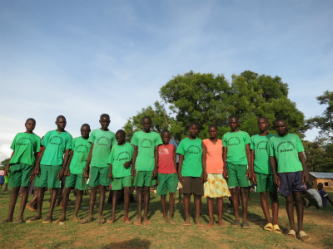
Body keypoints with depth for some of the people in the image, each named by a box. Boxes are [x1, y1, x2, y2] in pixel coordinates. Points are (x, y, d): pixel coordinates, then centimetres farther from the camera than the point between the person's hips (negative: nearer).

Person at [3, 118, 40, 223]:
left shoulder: (36, 138, 10)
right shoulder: (18, 135, 17)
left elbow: (37, 154, 6)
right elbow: (13, 152, 16)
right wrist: (8, 165, 8)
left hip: (28, 164, -2)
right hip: (16, 163, 2)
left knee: (24, 188, -5)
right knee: (14, 189, 3)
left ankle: (21, 215, 1)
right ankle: (10, 215, 10)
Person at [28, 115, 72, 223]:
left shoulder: (68, 136, 5)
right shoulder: (49, 133, 13)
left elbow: (67, 153, 0)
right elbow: (43, 150, 9)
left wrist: (63, 168, -7)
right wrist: (37, 165, 2)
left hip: (56, 164, -3)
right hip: (43, 163, 3)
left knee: (54, 188, -1)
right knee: (40, 187, 7)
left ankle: (50, 215, 8)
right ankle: (38, 214, 21)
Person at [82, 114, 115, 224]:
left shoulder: (112, 135, 8)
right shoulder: (94, 132, 8)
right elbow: (91, 151, 7)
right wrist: (86, 167, 3)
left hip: (106, 165, 0)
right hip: (94, 164, 1)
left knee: (102, 189, 4)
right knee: (93, 189, 7)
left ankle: (100, 215, 13)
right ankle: (90, 215, 15)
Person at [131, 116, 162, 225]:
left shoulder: (156, 135, 6)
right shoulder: (137, 134, 7)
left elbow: (156, 153, 4)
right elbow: (135, 152, 8)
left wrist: (155, 167, -3)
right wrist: (133, 166, 2)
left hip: (150, 167, 0)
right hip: (139, 166, 0)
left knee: (146, 190, 7)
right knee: (139, 189, 2)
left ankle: (145, 216, 14)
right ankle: (138, 216, 11)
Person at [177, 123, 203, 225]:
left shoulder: (201, 142, 11)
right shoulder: (183, 142, 8)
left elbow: (203, 158, 10)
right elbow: (180, 159, 6)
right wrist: (179, 173, -1)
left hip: (199, 173, 1)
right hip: (186, 173, -1)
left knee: (198, 195, 4)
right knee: (187, 194, 1)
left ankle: (197, 218, 14)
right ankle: (187, 218, 12)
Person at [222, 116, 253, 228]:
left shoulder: (244, 134, 7)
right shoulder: (225, 136, 15)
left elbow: (248, 152, 2)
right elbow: (224, 153, 13)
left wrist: (250, 168, -6)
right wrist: (224, 168, 5)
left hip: (242, 164, -2)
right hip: (230, 165, 3)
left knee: (244, 191, -2)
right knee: (234, 191, 5)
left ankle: (245, 219, 5)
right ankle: (236, 218, 13)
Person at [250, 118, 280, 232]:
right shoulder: (253, 138, 10)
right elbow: (252, 156, 8)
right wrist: (252, 171, 0)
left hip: (272, 170, -1)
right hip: (259, 171, 1)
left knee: (274, 195, 0)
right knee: (263, 194, 5)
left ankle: (275, 223, 4)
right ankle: (268, 221, 13)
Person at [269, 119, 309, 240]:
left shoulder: (295, 137, 10)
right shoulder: (272, 140, 9)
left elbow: (301, 155, 6)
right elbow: (272, 158, 7)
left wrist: (305, 171, -4)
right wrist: (275, 175, 0)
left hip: (297, 170, 0)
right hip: (282, 172, 0)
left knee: (298, 198, -1)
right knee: (289, 199, 4)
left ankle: (300, 228, 6)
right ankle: (292, 227, 11)